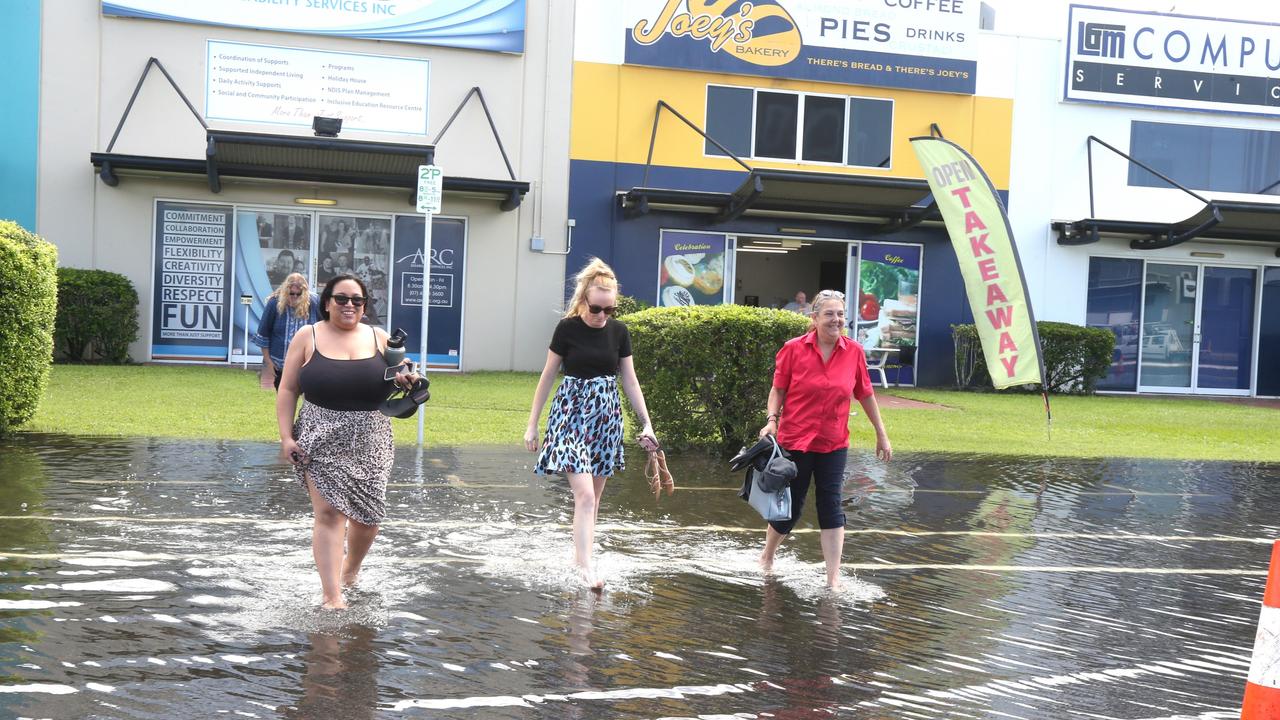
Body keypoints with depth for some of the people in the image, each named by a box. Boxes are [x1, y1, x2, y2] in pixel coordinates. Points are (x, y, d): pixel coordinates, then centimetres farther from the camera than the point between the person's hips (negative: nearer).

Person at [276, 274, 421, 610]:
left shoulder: (379, 338, 9)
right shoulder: (308, 337, 3)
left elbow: (398, 381, 17)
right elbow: (288, 390, 2)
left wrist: (406, 380, -8)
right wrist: (287, 436, -7)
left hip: (370, 442, 3)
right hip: (321, 441, -3)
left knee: (368, 515, 6)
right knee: (328, 512, -12)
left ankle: (351, 570, 36)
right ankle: (332, 596, -12)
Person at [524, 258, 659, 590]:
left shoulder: (618, 331, 1)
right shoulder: (567, 328, -8)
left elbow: (630, 380, 8)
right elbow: (547, 377, -1)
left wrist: (646, 423, 5)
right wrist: (532, 424, 1)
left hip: (606, 415, 4)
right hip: (572, 413, -4)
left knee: (593, 497, 8)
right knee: (585, 495, -14)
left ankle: (580, 556, 19)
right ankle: (584, 566, -14)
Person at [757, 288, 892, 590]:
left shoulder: (854, 352, -2)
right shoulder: (793, 349, -8)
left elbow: (865, 395, 8)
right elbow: (778, 389, 0)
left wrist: (881, 435, 12)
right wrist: (772, 420, -16)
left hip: (833, 444, 2)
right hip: (795, 441, -2)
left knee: (831, 507, -1)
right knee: (789, 506, 7)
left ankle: (833, 579, 3)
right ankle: (767, 557, 34)